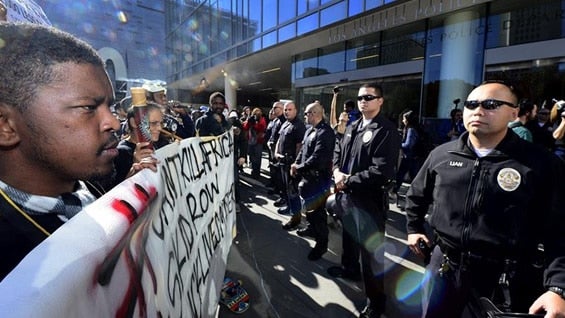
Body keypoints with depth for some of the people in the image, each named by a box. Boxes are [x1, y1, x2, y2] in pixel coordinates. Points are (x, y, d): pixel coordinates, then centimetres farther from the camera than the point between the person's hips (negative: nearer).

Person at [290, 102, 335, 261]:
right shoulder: (310, 130, 9)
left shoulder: (325, 132, -22)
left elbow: (317, 158, -28)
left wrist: (299, 168, -18)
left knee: (318, 210, 3)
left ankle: (322, 243, 20)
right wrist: (296, 164, -1)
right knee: (308, 206, 24)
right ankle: (312, 228, 47)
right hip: (307, 176, 9)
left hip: (318, 178, -9)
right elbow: (303, 149, 15)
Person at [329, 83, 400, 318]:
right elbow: (338, 151, 15)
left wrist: (348, 180, -18)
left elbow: (381, 172, -25)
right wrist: (337, 171, -6)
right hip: (348, 194, 8)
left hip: (370, 199, -8)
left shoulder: (386, 131, -17)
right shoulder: (352, 128, 9)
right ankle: (349, 267, 54)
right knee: (348, 235, 27)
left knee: (370, 250, 5)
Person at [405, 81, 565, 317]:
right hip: (444, 268, 3)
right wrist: (413, 229, 15)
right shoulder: (442, 155, 0)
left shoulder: (541, 163, -7)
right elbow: (416, 195, 15)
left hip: (505, 281, -2)